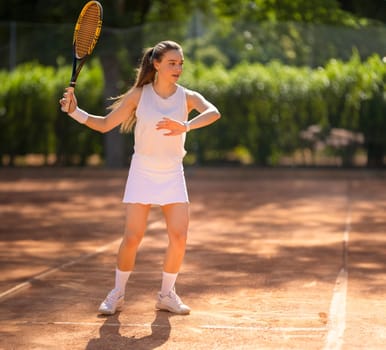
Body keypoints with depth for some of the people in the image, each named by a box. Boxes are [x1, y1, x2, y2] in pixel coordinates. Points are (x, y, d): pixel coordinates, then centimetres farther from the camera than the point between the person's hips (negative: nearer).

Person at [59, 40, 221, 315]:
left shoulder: (187, 97, -4)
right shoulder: (138, 95, -4)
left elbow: (213, 112, -26)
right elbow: (104, 124, 3)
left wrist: (185, 127, -43)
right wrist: (74, 111, -10)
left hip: (173, 176, 1)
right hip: (142, 173, -1)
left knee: (179, 236, -8)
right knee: (133, 236, -7)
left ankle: (167, 295, 11)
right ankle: (117, 295, 11)